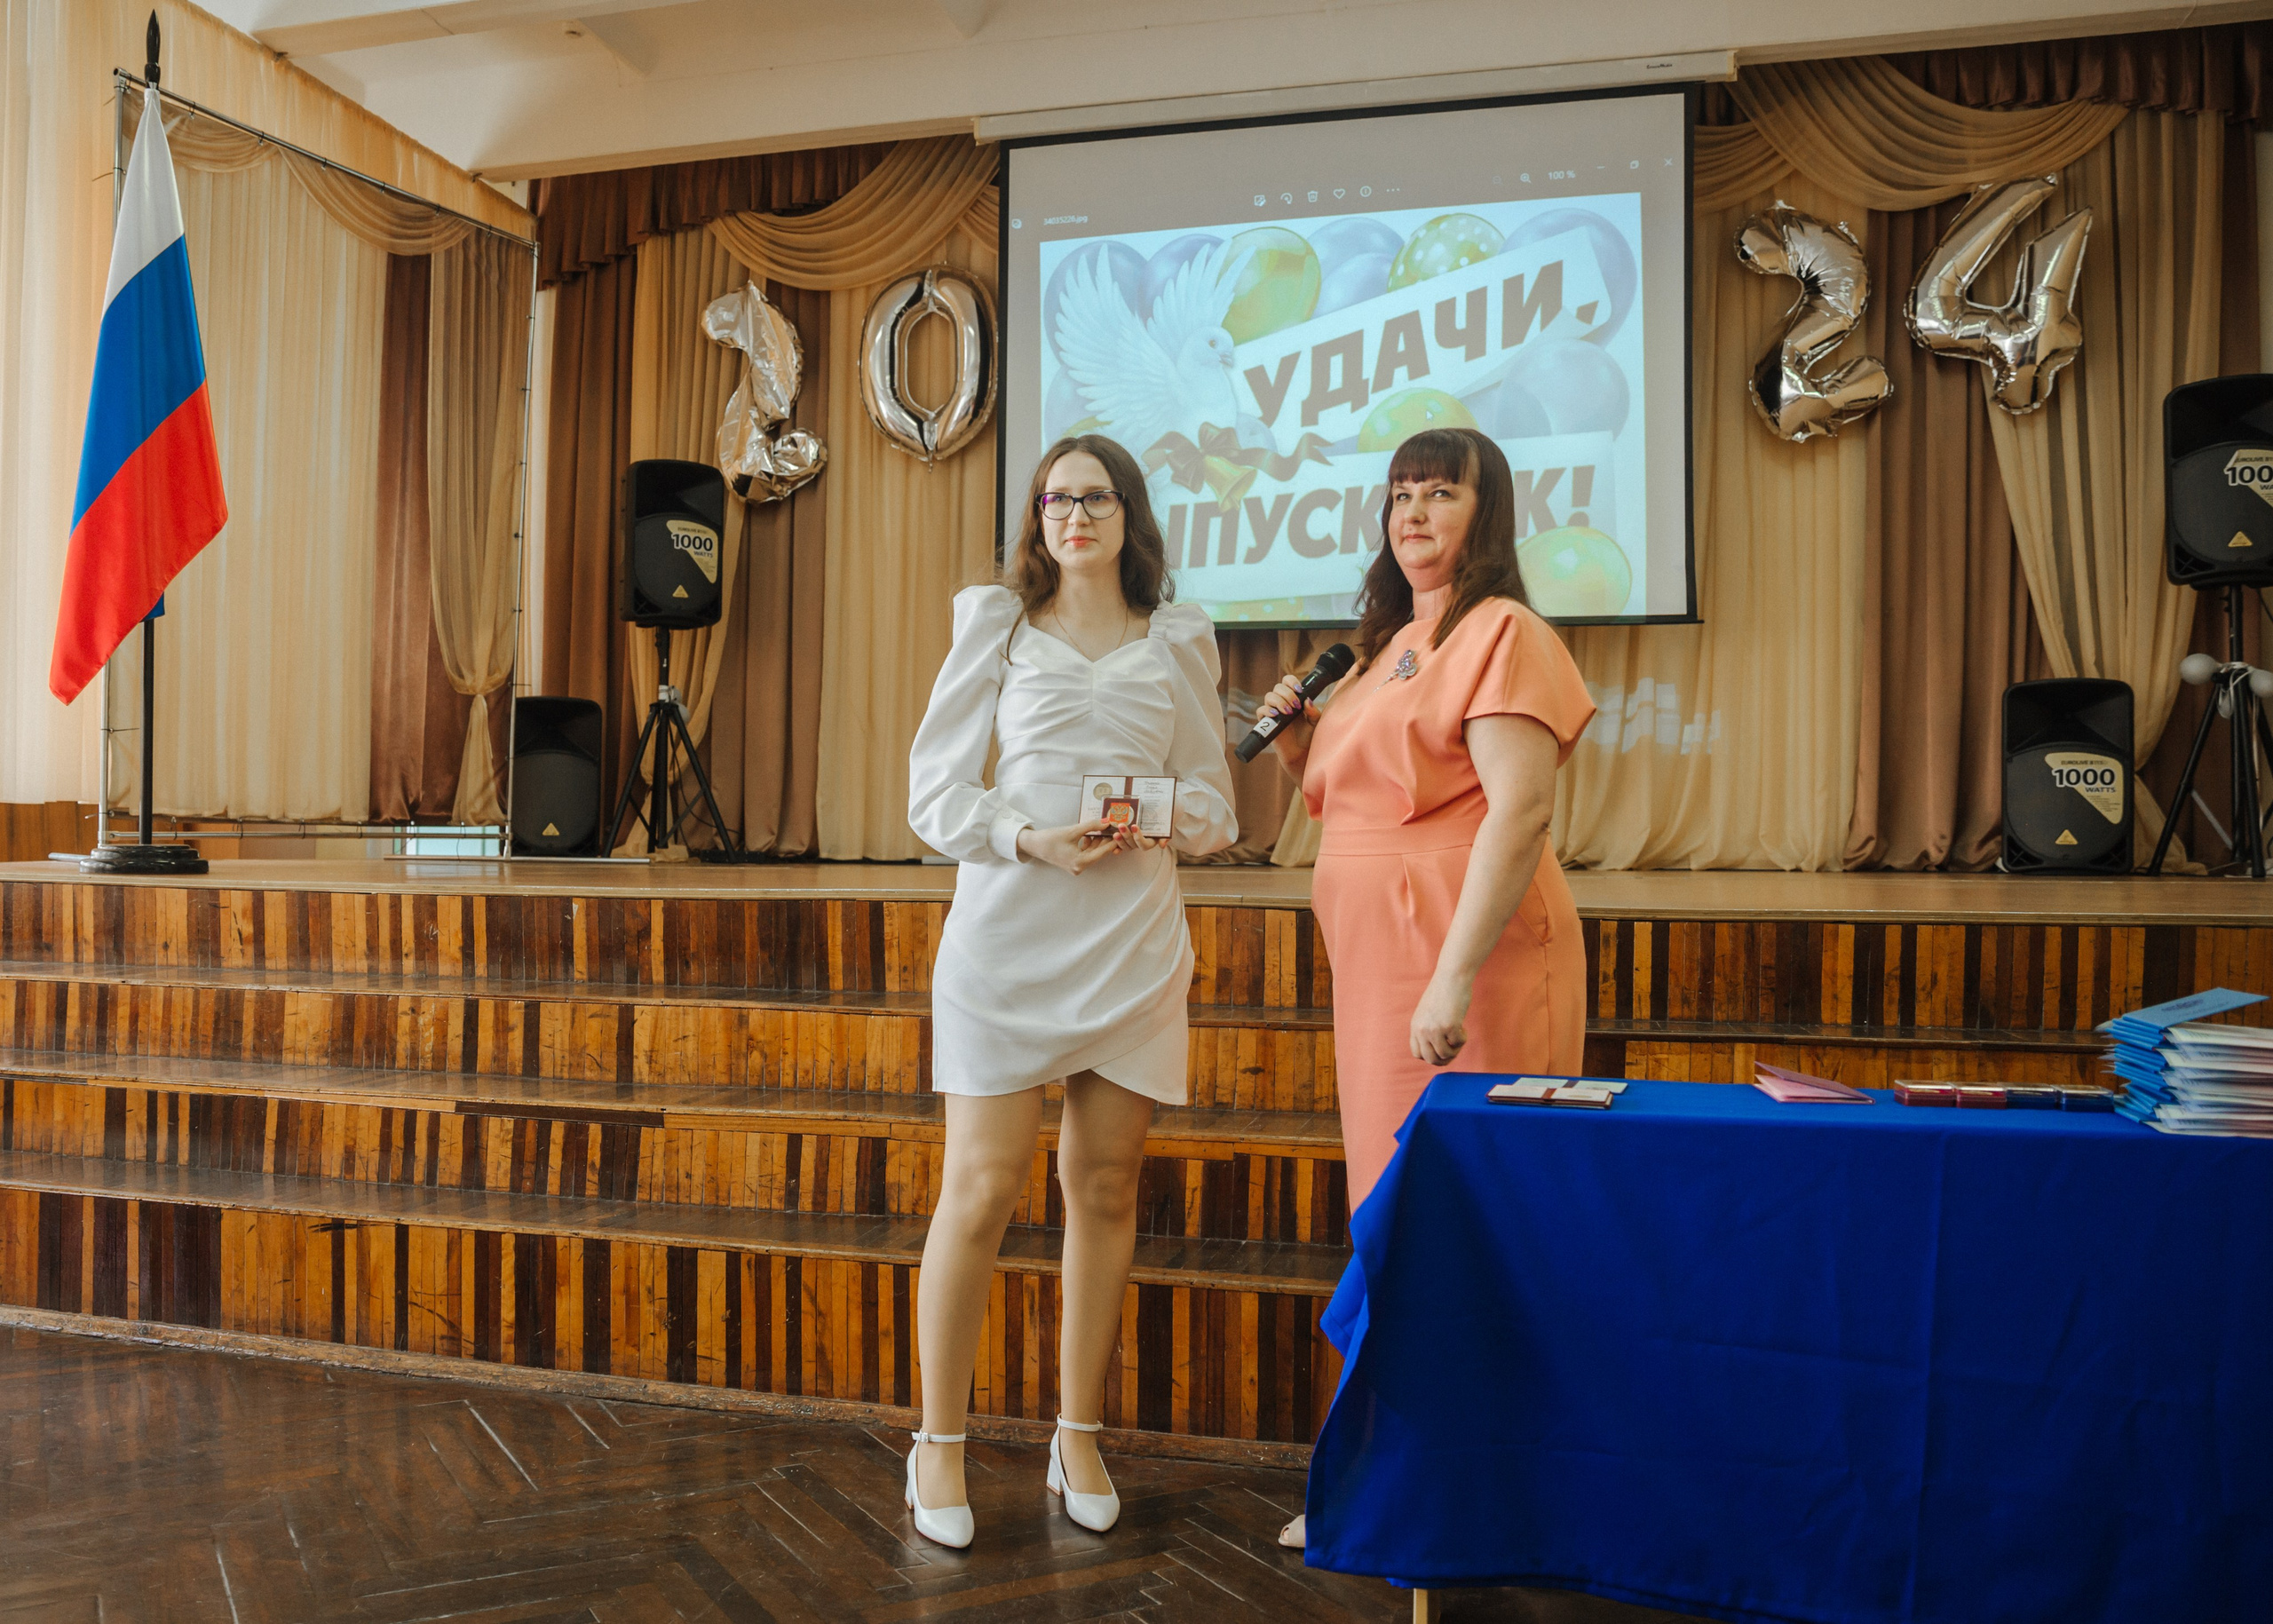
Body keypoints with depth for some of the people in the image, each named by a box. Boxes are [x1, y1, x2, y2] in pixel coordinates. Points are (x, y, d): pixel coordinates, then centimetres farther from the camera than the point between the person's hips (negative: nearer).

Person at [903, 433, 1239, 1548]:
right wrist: (1030, 839, -14)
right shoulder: (995, 624, 8)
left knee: (1105, 1186, 7)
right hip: (1008, 928, -2)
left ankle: (1079, 1436, 22)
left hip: (1133, 940, 2)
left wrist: (1168, 817, -9)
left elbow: (1214, 803, 14)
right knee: (982, 1188, -4)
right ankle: (939, 1444, 12)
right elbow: (934, 791, 3)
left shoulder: (1179, 639, 13)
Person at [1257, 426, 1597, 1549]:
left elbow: (1521, 808, -20)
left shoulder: (1502, 633, -8)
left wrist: (1455, 978, -27)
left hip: (1467, 963, -9)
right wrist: (1297, 738, 9)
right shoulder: (1390, 646, 19)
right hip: (1381, 967, 9)